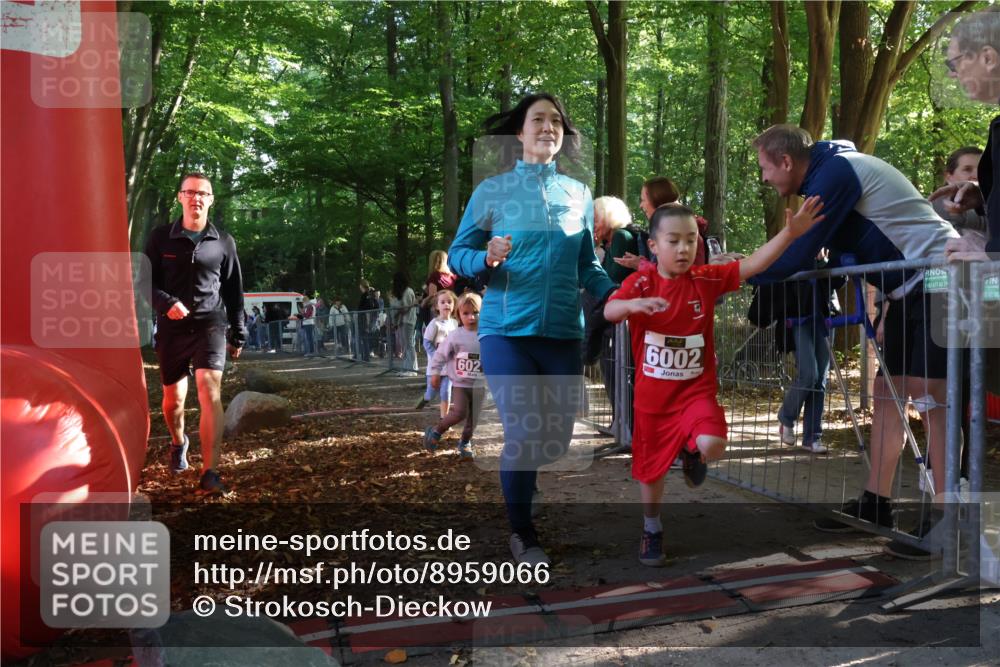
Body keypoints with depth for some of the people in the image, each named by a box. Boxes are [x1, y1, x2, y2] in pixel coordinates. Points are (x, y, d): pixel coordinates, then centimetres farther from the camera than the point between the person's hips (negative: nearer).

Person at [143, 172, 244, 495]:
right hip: (172, 328, 2)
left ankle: (209, 473, -18)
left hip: (210, 325, -1)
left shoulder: (223, 242, 4)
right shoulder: (161, 237, 2)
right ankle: (178, 442, 47)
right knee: (173, 398, 14)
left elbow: (234, 291, 10)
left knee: (210, 392, -19)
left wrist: (238, 334, 12)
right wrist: (166, 302, -18)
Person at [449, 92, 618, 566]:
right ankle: (523, 535, 13)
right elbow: (457, 254, 1)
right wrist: (487, 259, -19)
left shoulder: (579, 194, 10)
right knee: (524, 434, -10)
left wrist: (614, 294, -3)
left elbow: (587, 265, 14)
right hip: (507, 330, -4)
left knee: (558, 439, 8)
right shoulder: (492, 190, 0)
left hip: (563, 332, 4)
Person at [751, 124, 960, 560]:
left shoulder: (833, 173, -16)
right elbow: (838, 256, 17)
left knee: (927, 396, -12)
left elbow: (795, 258, -20)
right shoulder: (830, 171, 14)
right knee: (887, 391, 8)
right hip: (911, 288, 10)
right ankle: (875, 504, 14)